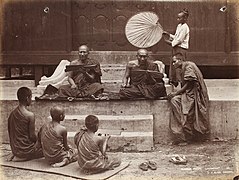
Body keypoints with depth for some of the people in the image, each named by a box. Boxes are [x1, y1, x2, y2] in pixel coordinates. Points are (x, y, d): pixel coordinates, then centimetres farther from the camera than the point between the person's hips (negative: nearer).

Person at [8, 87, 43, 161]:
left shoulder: (12, 114, 3)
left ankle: (16, 156, 8)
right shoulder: (30, 115, -19)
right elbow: (32, 136, -16)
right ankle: (22, 157, -3)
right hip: (26, 150, -8)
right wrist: (38, 141, 6)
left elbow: (10, 133, 9)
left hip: (14, 149, 8)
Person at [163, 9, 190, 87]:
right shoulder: (179, 26, 15)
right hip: (176, 48, 10)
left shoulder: (184, 27, -14)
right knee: (172, 64, 12)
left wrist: (171, 43, -9)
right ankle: (173, 81, 22)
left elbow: (180, 40, -16)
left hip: (181, 48, -10)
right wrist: (168, 34, 10)